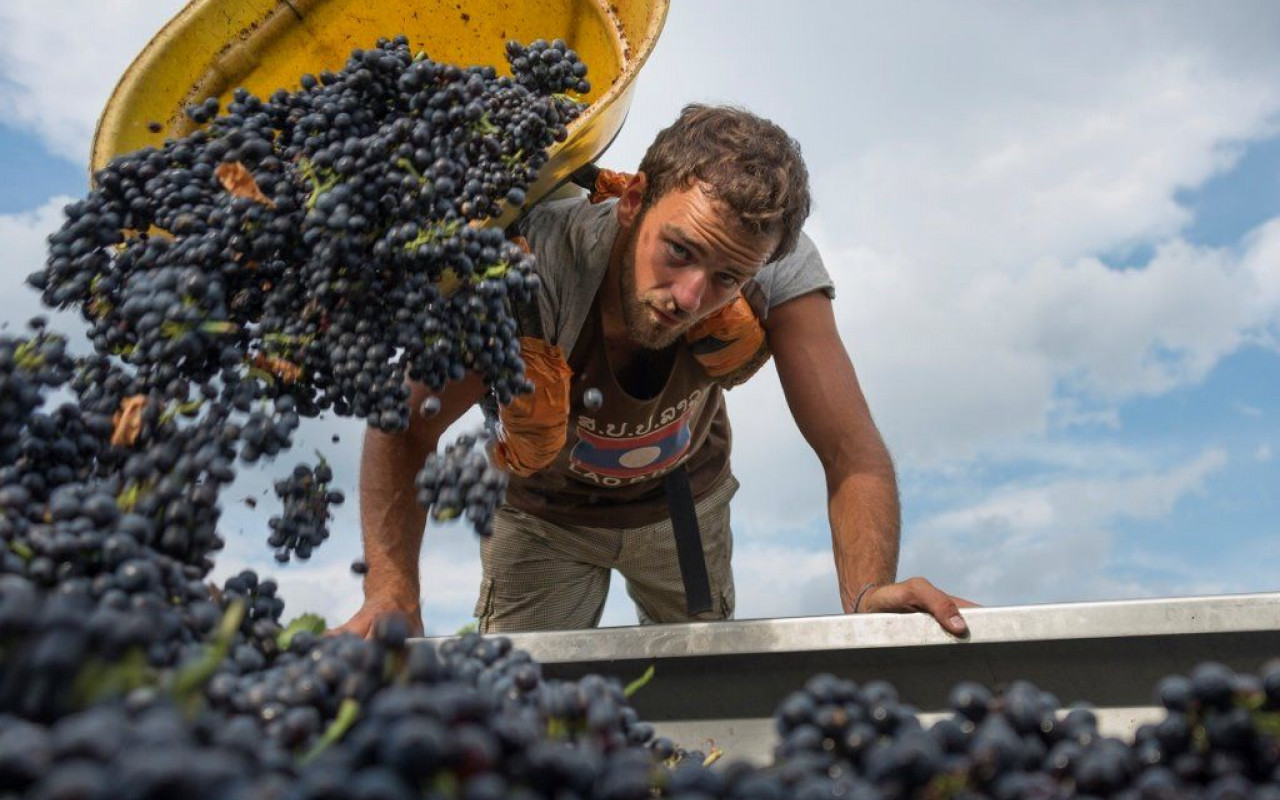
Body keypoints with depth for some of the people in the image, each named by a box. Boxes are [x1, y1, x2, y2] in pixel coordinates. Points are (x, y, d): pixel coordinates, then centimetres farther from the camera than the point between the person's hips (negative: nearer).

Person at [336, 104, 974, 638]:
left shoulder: (778, 270, -34)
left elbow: (852, 452, -33)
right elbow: (404, 430, -28)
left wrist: (867, 595, -51)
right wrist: (392, 594, -41)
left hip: (683, 502, 2)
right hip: (543, 512, -1)